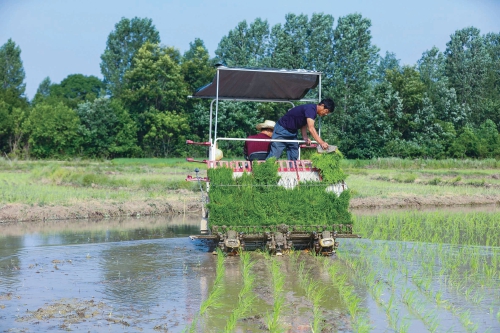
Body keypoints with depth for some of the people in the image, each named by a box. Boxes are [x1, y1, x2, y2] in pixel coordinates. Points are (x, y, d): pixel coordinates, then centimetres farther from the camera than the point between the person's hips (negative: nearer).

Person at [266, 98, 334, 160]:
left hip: (292, 133, 10)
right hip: (282, 130, -10)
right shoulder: (310, 109, -26)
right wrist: (321, 143, -42)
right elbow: (311, 128, -36)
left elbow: (304, 125, 8)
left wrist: (305, 137, -10)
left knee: (294, 157, 4)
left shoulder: (313, 111, 4)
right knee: (274, 156, -11)